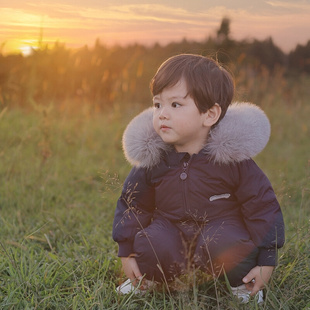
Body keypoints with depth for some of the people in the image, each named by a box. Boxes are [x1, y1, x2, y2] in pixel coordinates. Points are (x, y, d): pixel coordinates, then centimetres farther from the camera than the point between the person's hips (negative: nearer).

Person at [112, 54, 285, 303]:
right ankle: (147, 280, 8)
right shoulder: (152, 160, -9)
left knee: (224, 245, -33)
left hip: (222, 229, -2)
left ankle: (241, 284, -1)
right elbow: (132, 204, 4)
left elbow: (263, 207, -11)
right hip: (171, 230, 2)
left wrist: (266, 262, -14)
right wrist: (127, 253, 0)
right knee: (151, 244, -27)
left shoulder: (232, 158, -18)